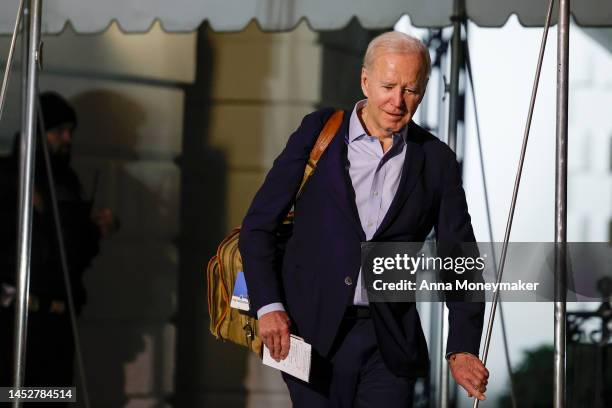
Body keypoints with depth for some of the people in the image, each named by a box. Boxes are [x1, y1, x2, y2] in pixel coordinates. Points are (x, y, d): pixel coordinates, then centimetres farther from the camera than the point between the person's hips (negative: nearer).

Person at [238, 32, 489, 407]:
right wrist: (268, 306, -10)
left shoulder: (436, 160, 5)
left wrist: (463, 350, -6)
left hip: (390, 344, 1)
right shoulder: (319, 132, 2)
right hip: (313, 336, -1)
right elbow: (259, 225, 3)